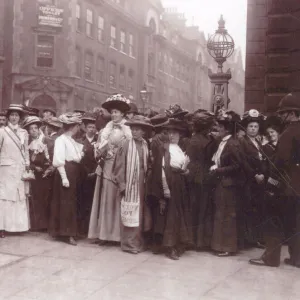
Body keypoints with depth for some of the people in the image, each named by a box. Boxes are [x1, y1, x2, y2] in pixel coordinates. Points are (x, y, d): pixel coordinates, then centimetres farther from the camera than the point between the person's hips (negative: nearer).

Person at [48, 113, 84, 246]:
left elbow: (77, 157, 11)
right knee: (65, 202, -4)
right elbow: (59, 161, -17)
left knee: (72, 202, 12)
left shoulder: (72, 141, 16)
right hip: (65, 172, -9)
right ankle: (66, 233, 0)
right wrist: (64, 177, -23)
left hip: (73, 173, 9)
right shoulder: (61, 140, -10)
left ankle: (69, 231, 20)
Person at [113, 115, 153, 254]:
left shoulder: (146, 146, 5)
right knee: (129, 215, 0)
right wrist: (121, 184, -11)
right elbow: (120, 166, -7)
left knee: (140, 214, 10)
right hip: (129, 184, -4)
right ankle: (129, 243, 8)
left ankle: (138, 242, 20)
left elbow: (148, 166, 9)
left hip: (142, 184, 4)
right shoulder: (126, 146, -6)